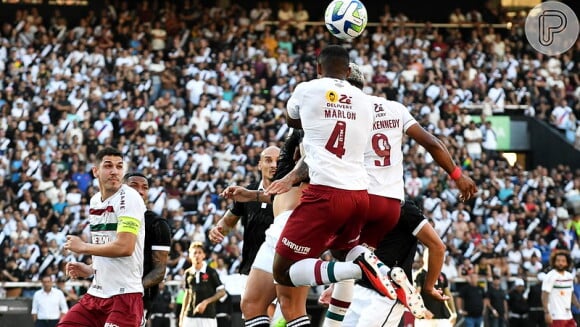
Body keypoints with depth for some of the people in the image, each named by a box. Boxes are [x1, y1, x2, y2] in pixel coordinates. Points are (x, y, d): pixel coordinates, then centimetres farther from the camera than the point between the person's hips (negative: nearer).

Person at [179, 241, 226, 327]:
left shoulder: (211, 272, -3)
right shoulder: (188, 273, 8)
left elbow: (222, 292, -1)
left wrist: (205, 302, -13)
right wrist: (181, 316, 15)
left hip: (208, 317, -3)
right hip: (190, 316, 3)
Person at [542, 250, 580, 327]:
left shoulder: (569, 276, 12)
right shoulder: (550, 277, -11)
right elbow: (544, 296, -15)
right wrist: (546, 313, -21)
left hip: (568, 316, 8)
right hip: (556, 317, -8)